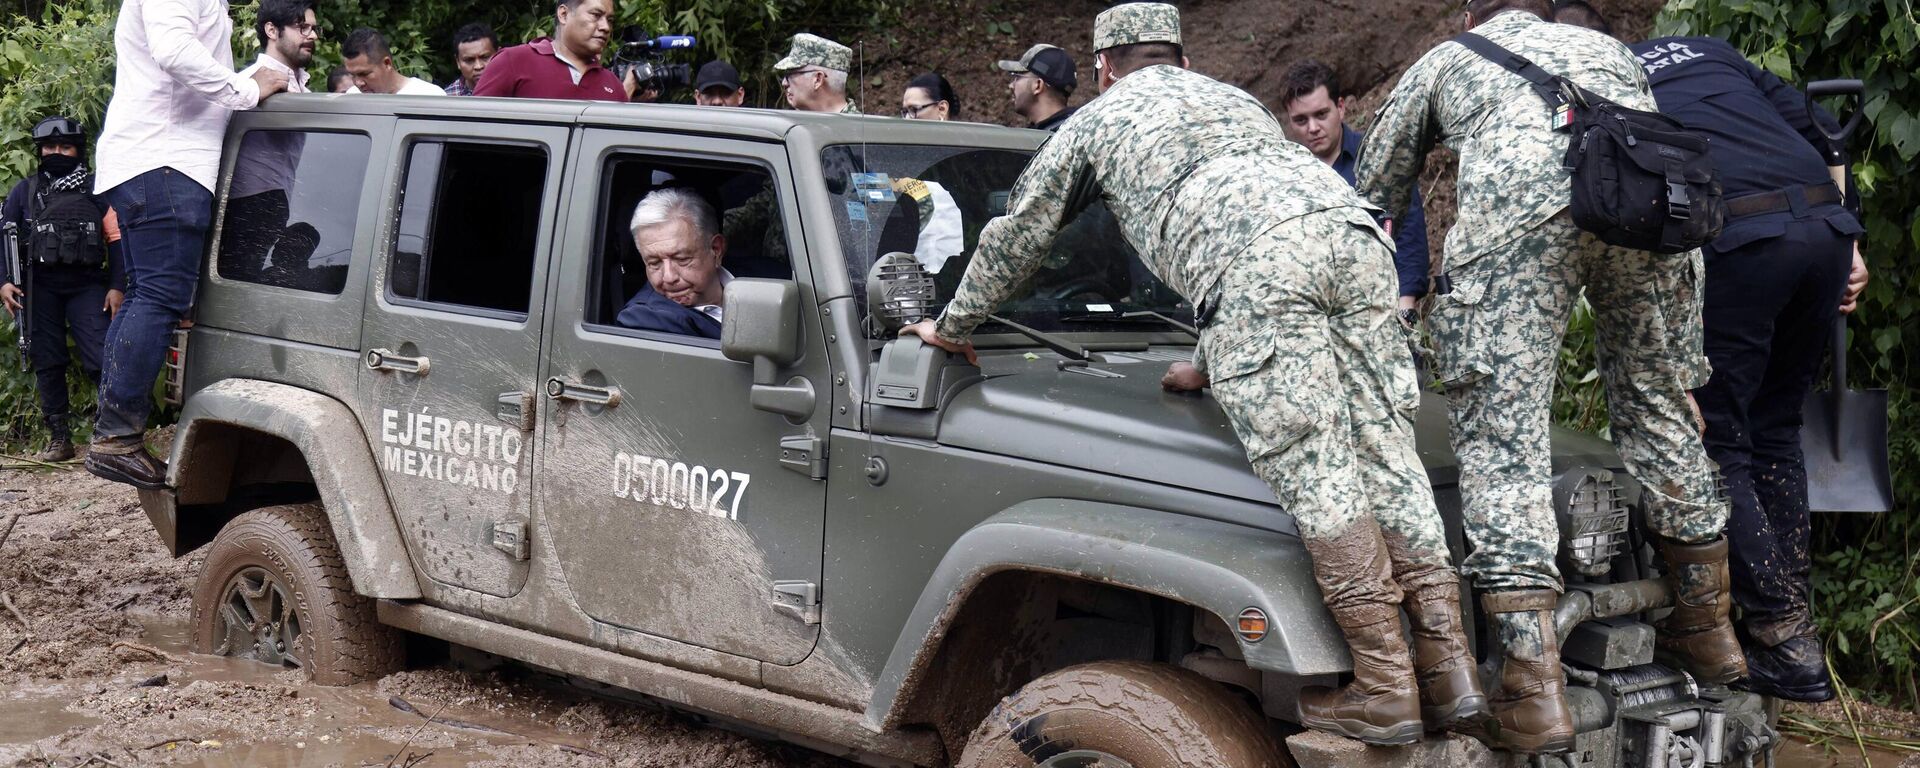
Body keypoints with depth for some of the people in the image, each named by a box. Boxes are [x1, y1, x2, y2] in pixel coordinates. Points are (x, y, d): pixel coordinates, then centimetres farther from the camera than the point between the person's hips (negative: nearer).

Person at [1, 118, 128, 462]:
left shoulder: (96, 189, 7)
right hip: (40, 288, 3)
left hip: (87, 285, -2)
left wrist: (117, 286, -5)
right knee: (47, 363, 4)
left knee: (101, 359, -13)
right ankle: (59, 439, 10)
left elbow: (117, 238, 4)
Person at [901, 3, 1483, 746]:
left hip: (1260, 265, -6)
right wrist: (1213, 363, 54)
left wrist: (953, 325, 51)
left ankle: (1384, 690, -11)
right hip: (1351, 227, 6)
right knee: (1385, 453, 4)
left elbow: (1014, 236, 37)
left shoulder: (1098, 120, 29)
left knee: (1311, 470, -8)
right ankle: (1447, 674, 0)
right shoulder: (1234, 99, 43)